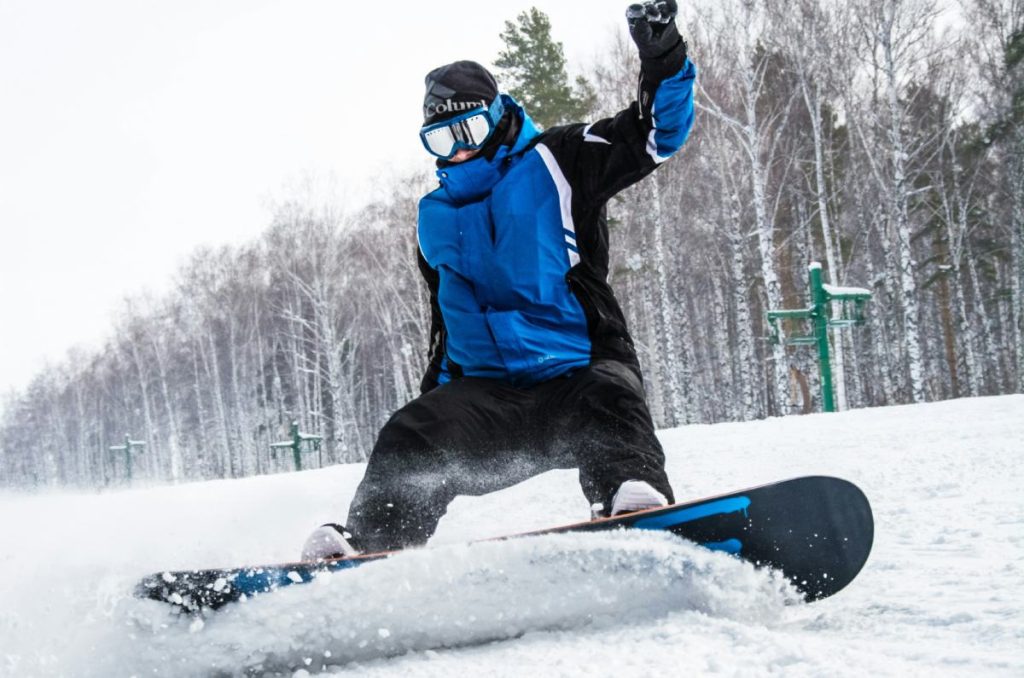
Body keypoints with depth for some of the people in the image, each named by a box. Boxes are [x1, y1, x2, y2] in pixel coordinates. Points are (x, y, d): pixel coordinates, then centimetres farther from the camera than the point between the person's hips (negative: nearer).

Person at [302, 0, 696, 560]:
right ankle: (369, 542, -35)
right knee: (411, 437, -22)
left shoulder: (554, 163, 6)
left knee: (608, 398, -38)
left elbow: (656, 135, 0)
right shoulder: (436, 217, 22)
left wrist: (663, 63, -16)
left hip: (579, 371, -4)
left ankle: (636, 500, -60)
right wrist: (437, 395, 25)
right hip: (488, 395, 4)